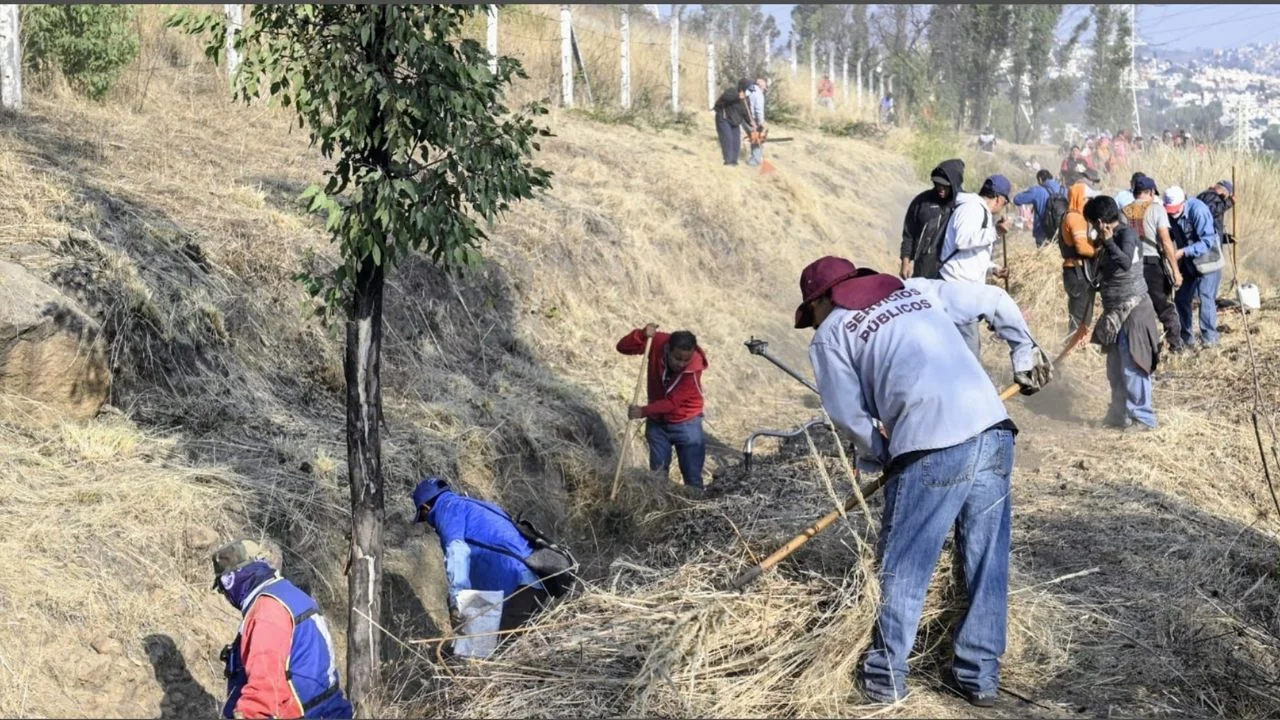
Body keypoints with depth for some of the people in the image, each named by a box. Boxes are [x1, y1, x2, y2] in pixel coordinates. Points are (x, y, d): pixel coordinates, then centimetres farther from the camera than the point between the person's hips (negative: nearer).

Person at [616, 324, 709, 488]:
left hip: (686, 424, -3)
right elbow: (623, 347, -16)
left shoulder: (694, 368, -28)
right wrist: (642, 334, -33)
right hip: (657, 422, 3)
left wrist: (644, 411, -33)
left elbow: (672, 402, -26)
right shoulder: (657, 343, -19)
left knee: (693, 477, 1)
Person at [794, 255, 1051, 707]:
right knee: (987, 561, 16)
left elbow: (849, 416, 6)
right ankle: (981, 675, 24)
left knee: (903, 568, 11)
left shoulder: (830, 334, 10)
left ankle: (886, 677, 21)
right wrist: (1025, 353, 37)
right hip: (993, 432, 5)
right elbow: (996, 301, 24)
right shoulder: (920, 290, 24)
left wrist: (878, 455, 23)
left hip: (930, 449, -5)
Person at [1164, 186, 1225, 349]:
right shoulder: (1169, 214, -7)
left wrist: (1183, 252, -34)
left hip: (1207, 260, -7)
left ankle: (1209, 338, -4)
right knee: (1181, 298, 6)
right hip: (1187, 262, 7)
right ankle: (1186, 338, 17)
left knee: (1206, 297, -13)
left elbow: (1207, 241, -27)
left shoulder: (1198, 210, -26)